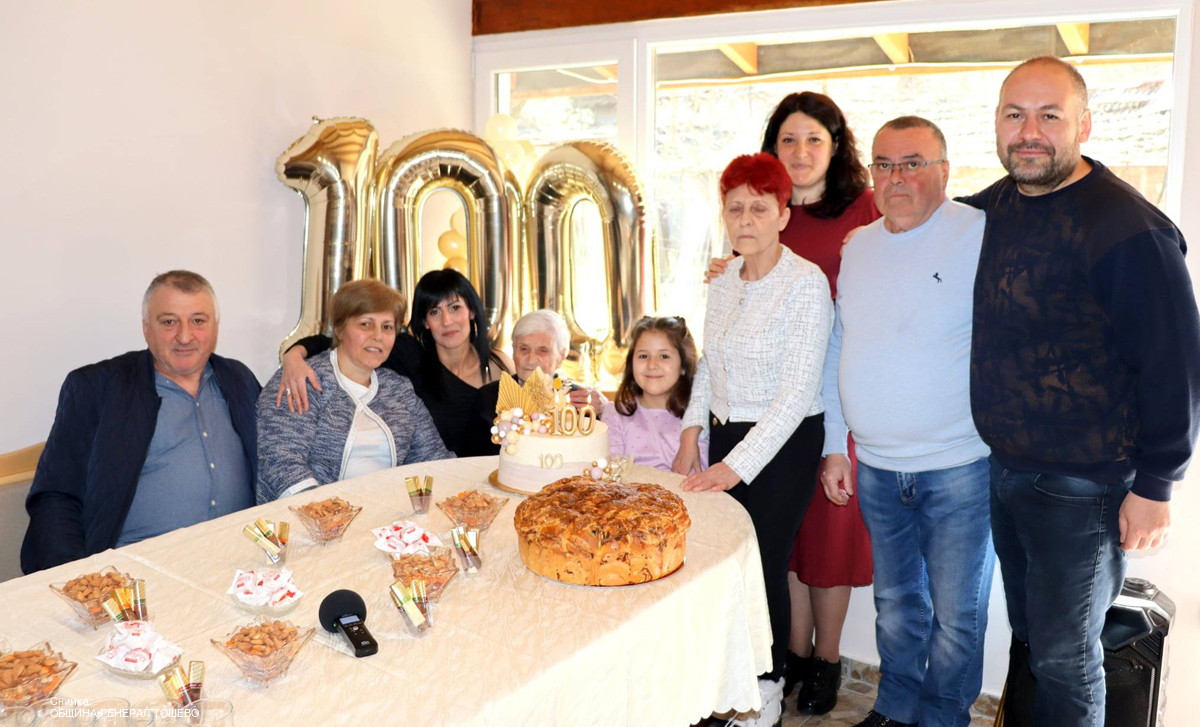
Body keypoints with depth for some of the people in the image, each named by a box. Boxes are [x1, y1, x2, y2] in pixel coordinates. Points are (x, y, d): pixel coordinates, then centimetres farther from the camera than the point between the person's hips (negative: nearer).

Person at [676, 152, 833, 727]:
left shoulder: (806, 283, -15)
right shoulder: (723, 285, 7)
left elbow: (796, 392, -19)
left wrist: (739, 465, -21)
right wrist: (691, 432, 8)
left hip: (783, 445, -6)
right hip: (724, 436, 6)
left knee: (764, 565, 0)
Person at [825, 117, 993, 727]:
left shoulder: (982, 236, -10)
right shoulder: (858, 247, 8)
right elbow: (838, 350, 13)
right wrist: (834, 446, 11)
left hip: (958, 469, -5)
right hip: (875, 467, 5)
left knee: (956, 614, 8)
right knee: (895, 603, 19)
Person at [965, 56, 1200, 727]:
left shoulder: (1125, 228, -19)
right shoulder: (994, 207, 4)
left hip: (1081, 487, -7)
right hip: (1003, 466, 7)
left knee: (1065, 657, 7)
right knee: (1028, 634, 23)